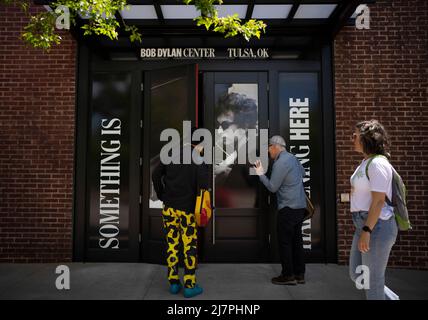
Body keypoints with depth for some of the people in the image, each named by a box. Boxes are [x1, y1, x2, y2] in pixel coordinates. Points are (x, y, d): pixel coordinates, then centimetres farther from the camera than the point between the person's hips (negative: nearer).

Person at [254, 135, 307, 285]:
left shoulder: (280, 163, -16)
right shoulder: (292, 158, 11)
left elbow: (272, 187, -14)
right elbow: (302, 173, 28)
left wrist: (260, 173, -4)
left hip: (288, 208, -9)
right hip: (300, 205, 9)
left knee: (285, 241, 0)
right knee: (296, 240, 13)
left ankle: (288, 275, 7)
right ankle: (299, 274, 20)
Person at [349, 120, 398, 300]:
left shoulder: (377, 163, -15)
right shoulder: (366, 162, 14)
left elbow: (379, 200, -20)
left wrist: (366, 231, -22)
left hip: (376, 226, -10)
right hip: (365, 224, 10)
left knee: (372, 279, 3)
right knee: (356, 274, 17)